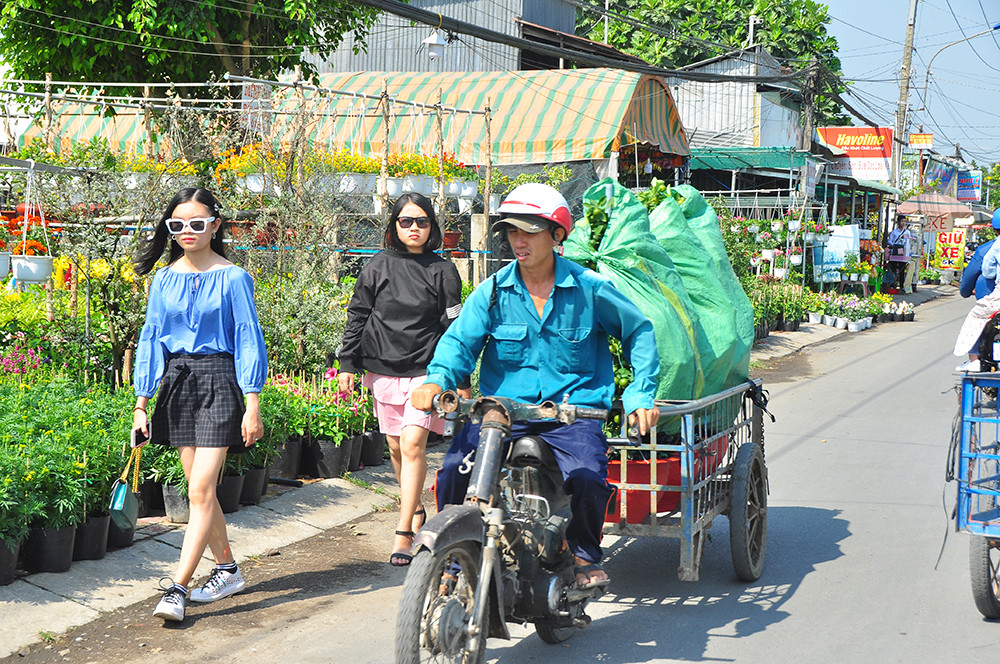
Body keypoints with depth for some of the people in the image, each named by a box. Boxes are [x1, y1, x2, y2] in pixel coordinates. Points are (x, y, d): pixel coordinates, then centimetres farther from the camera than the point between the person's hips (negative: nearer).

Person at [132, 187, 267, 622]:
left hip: (218, 382, -5)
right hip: (176, 384, 5)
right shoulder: (164, 280, 9)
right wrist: (141, 404, 9)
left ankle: (178, 590, -13)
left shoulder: (232, 278, -4)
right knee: (201, 489, 11)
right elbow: (150, 339, 12)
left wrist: (252, 406, -8)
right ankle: (227, 569, 27)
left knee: (200, 491, -11)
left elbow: (249, 341, -4)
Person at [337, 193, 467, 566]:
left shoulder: (442, 271, 3)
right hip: (384, 369, 3)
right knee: (396, 448, 11)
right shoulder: (379, 268, 6)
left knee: (413, 444, -14)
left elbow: (454, 326, 4)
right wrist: (347, 364, 5)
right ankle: (415, 510, 33)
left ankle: (404, 533, -14)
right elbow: (357, 317, 10)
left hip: (426, 370, -3)